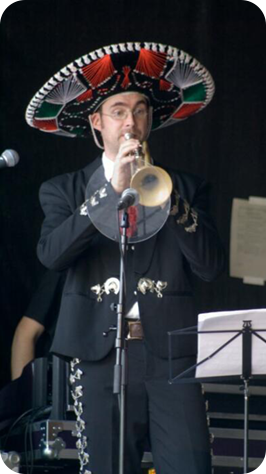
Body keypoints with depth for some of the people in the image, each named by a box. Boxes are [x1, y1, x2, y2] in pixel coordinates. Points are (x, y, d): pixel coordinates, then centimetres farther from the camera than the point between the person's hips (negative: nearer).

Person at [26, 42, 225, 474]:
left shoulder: (186, 189, 14)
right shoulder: (64, 191, 12)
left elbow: (210, 267, 3)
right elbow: (51, 254, -7)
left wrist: (167, 197, -7)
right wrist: (112, 189, -12)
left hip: (173, 354, 0)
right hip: (102, 357, 0)